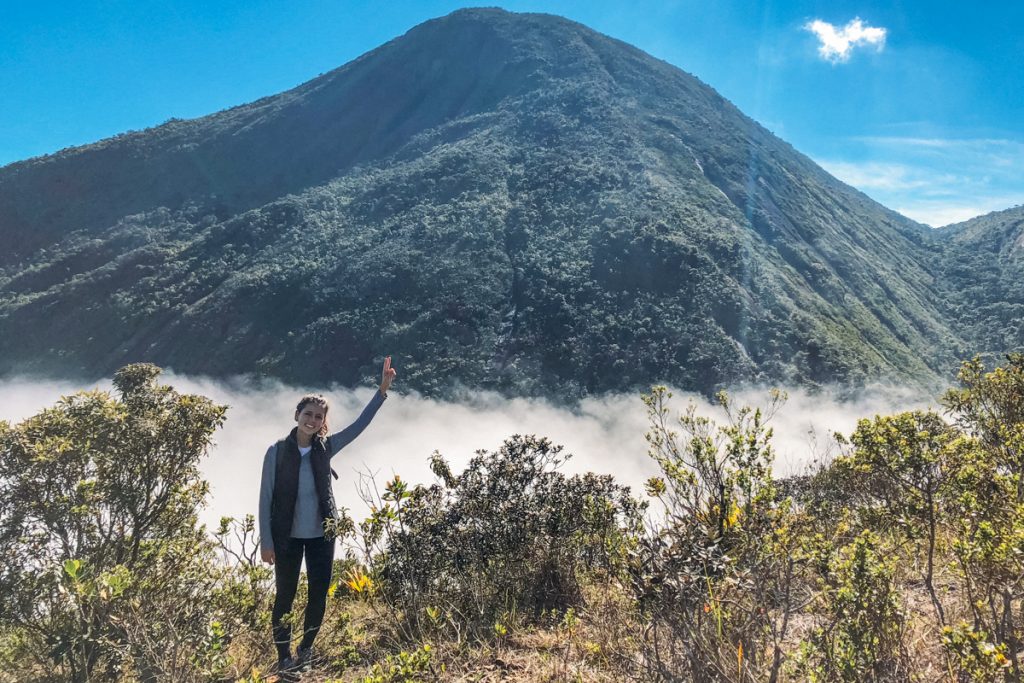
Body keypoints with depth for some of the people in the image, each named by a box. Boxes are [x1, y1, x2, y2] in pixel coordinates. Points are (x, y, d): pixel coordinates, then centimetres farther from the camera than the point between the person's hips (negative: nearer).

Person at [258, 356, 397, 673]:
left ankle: (305, 650, 30)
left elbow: (360, 424, -3)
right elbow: (266, 498, -7)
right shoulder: (278, 451, -9)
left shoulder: (325, 447, -2)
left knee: (319, 595, 9)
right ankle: (284, 657, 21)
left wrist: (383, 390, -10)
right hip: (288, 536, -3)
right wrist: (266, 541, -9)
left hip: (321, 535, 3)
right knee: (285, 596, 7)